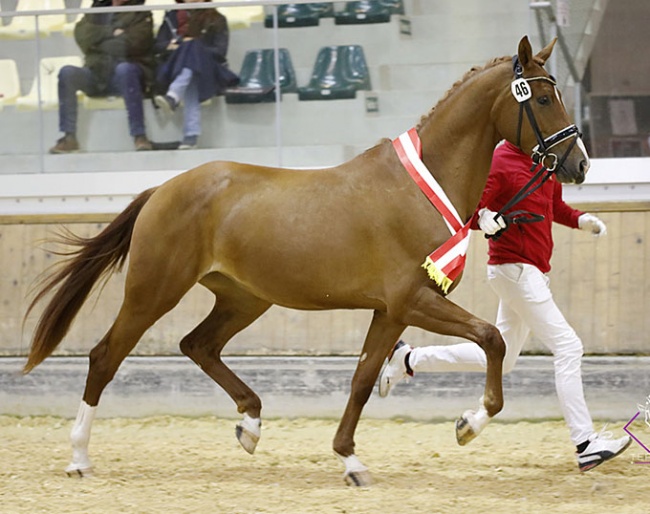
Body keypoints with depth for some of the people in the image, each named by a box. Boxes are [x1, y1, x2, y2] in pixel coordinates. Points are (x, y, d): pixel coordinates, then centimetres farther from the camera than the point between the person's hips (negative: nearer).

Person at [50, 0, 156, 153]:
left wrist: (99, 45, -1)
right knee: (67, 72, -23)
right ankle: (69, 137, -24)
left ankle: (139, 136, -39)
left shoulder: (141, 14, 5)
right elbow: (82, 35, 0)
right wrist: (111, 32, -10)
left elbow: (130, 44, -11)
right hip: (96, 75, 4)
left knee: (124, 69, -37)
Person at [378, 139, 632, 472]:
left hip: (534, 272, 10)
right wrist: (484, 219, -38)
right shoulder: (500, 162, -14)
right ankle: (586, 445, -13)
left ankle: (409, 360, 27)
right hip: (514, 269, -10)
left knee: (500, 359, 18)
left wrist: (581, 220, 6)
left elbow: (554, 207, 25)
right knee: (567, 347, -13)